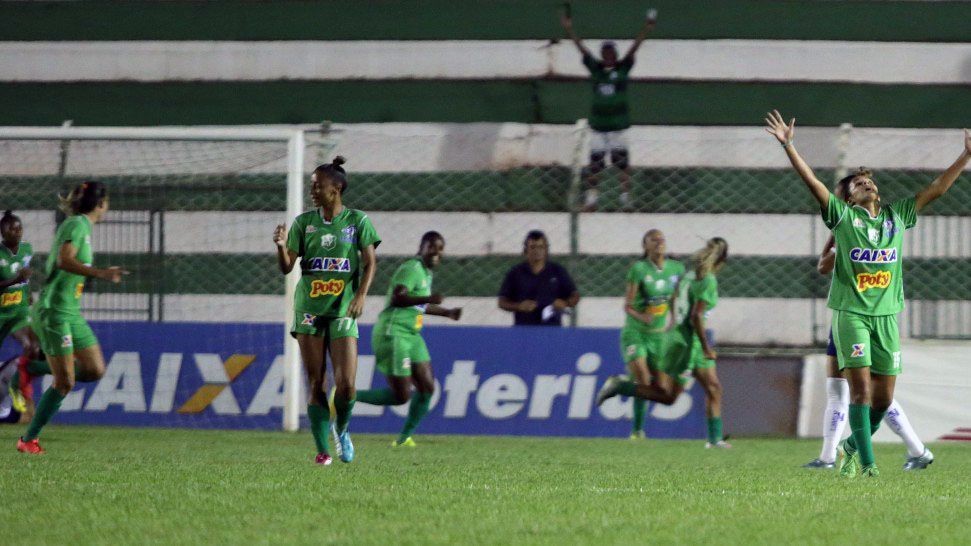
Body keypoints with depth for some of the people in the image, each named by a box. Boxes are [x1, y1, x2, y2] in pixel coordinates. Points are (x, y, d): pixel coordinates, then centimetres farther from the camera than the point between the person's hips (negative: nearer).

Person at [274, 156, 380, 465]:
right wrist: (281, 246, -17)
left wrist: (361, 295, -17)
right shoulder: (303, 222, 7)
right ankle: (322, 450, 6)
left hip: (342, 311, -2)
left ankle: (341, 430, 19)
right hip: (309, 311, 2)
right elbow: (286, 267, 4)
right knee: (316, 385, 0)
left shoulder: (357, 221, 2)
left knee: (346, 384, -10)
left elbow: (370, 262, -2)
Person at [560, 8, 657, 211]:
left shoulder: (623, 68, 2)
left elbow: (633, 49, -9)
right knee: (595, 161, 1)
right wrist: (569, 30, -9)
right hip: (599, 122, 2)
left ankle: (625, 196, 3)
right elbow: (582, 48, 0)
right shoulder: (595, 68, 6)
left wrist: (645, 30, -22)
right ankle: (591, 197, 6)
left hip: (618, 122, -2)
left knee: (622, 161, -2)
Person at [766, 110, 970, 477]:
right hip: (851, 312, -4)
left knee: (883, 397, 4)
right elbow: (812, 182, -6)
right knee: (861, 387, -12)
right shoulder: (842, 215, 4)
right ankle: (866, 461, -10)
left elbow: (937, 188, 17)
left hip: (887, 314, 4)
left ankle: (852, 446, 27)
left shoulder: (897, 216, 14)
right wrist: (787, 145, -16)